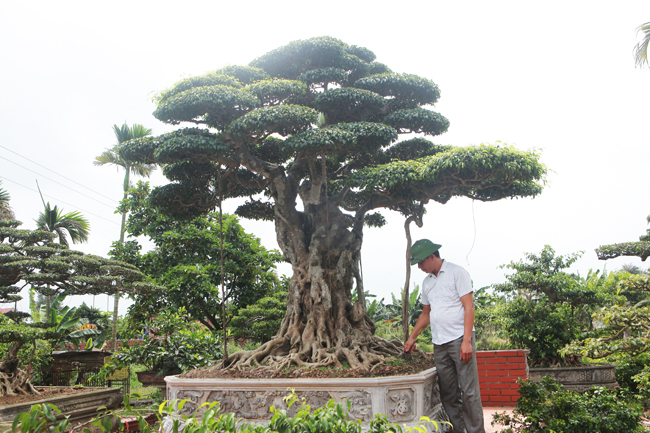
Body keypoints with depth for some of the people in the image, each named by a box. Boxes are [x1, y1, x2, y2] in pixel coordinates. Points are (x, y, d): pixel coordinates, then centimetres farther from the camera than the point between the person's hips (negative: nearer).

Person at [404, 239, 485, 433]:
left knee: (469, 390, -4)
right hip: (439, 344, 6)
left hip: (459, 339, -6)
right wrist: (412, 337, 21)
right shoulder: (427, 282, 16)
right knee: (448, 393, 7)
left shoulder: (457, 272, -3)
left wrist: (466, 341, -15)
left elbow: (469, 307, -8)